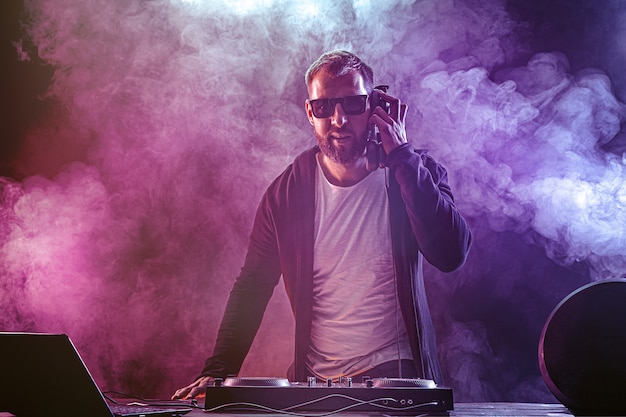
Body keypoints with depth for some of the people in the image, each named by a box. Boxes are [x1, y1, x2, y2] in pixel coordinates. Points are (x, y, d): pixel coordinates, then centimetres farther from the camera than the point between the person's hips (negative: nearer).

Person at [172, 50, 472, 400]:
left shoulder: (415, 174, -3)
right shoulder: (286, 193, 1)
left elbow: (452, 254, -19)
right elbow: (252, 287, 6)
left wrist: (401, 156, -19)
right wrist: (218, 372, -5)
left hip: (396, 373, -3)